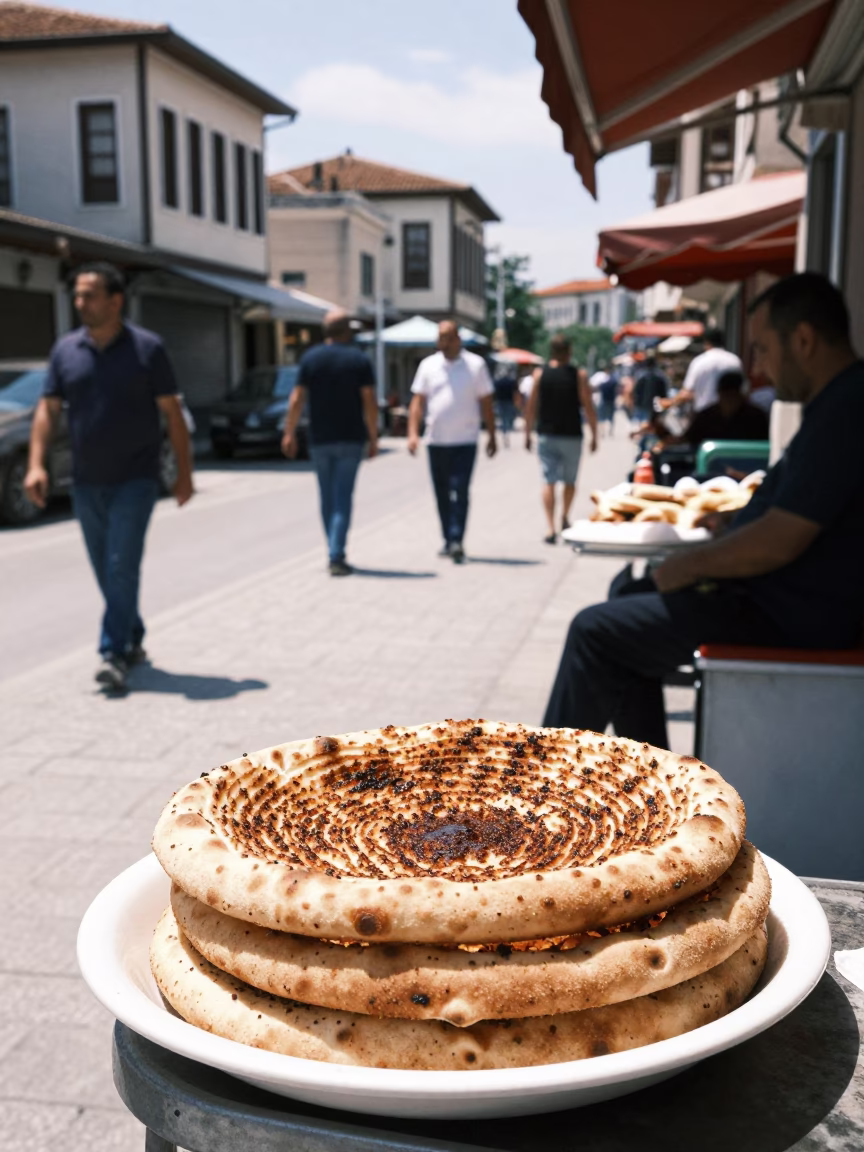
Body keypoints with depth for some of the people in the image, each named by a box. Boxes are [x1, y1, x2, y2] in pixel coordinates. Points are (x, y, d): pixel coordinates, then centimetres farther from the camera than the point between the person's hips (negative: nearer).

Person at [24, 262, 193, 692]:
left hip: (135, 479, -4)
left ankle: (114, 654, -7)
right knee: (106, 570, 11)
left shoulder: (146, 347, -4)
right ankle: (133, 642, 27)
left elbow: (172, 411, -2)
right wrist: (36, 465, -7)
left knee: (122, 566, -11)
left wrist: (185, 473, -4)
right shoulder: (66, 349, 5)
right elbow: (48, 409, 5)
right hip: (86, 482, 4)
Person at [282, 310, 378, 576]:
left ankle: (335, 554, 22)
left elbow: (297, 399, -2)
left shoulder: (310, 358, 1)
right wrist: (373, 437, 0)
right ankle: (336, 556, -12)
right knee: (343, 498, -2)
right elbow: (369, 402, -7)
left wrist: (289, 433, 5)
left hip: (319, 439, 2)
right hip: (351, 439, -2)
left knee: (328, 498, 13)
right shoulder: (360, 360, -3)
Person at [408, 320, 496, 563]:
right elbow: (418, 401, 4)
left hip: (465, 441, -3)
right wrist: (413, 433, -7)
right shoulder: (428, 365, 6)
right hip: (436, 441, 3)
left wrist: (492, 436, 5)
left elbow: (486, 403, 5)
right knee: (442, 495, 10)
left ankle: (457, 541, -12)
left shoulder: (475, 365, 2)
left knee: (460, 492, -11)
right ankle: (448, 540, 21)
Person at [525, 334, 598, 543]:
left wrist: (527, 434, 8)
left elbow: (531, 408, 0)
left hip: (546, 436, 1)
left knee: (548, 481, -1)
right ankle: (565, 517, 18)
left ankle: (551, 528, -9)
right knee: (569, 480, 19)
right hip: (571, 436, 0)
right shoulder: (578, 376, -3)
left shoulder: (540, 375, 0)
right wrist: (594, 435, 4)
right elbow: (588, 408, -4)